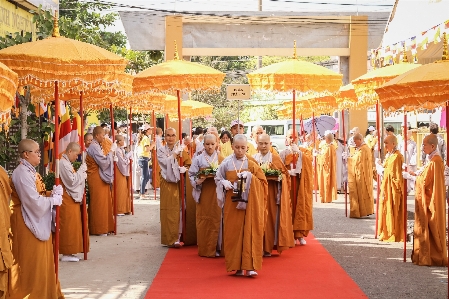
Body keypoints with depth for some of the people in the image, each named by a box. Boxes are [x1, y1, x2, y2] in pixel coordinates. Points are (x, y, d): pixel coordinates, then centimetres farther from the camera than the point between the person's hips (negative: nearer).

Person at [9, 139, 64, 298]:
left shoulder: (30, 171, 11)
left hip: (37, 220, 10)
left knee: (40, 258, 17)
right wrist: (54, 199, -12)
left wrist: (53, 194, -4)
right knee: (30, 260, 0)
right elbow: (34, 201, -24)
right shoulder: (22, 173, -21)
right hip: (27, 222, -10)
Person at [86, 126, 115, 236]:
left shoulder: (96, 146, 14)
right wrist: (111, 151, -13)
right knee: (99, 203, -4)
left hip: (100, 178, 10)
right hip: (97, 179, -10)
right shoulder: (94, 147, -17)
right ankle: (99, 229, 1)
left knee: (103, 202, 13)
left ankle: (103, 227, 19)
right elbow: (104, 163, -21)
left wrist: (111, 153, 8)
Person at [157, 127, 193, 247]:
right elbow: (165, 162, -13)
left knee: (179, 209, -1)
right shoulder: (161, 150, 4)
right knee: (168, 210, -4)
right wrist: (175, 153, -9)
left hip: (179, 183, 2)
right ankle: (170, 239, -1)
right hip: (167, 184, -1)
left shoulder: (181, 149, 8)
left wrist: (182, 169, -13)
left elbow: (189, 165, 4)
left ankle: (178, 237, 5)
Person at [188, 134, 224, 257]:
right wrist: (197, 181, -18)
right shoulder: (198, 159, 2)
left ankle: (216, 248, 11)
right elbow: (192, 175, 1)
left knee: (217, 219, 2)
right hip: (203, 193, -1)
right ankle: (204, 250, 8)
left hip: (217, 192, 1)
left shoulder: (220, 158, 6)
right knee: (203, 220, 0)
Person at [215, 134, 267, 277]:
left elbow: (263, 182, 3)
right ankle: (236, 266, 9)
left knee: (250, 233, -5)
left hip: (249, 204, 0)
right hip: (232, 203, 1)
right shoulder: (226, 163, 2)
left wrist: (250, 178, -13)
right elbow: (218, 178, 10)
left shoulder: (251, 165, 2)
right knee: (233, 233, 1)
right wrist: (224, 184, -10)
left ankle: (250, 266, -4)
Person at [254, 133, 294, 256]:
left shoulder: (276, 159, 5)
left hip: (271, 194, -1)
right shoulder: (253, 159, 9)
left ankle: (269, 247, 6)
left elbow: (285, 174, 6)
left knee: (271, 218, -2)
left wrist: (279, 177, -14)